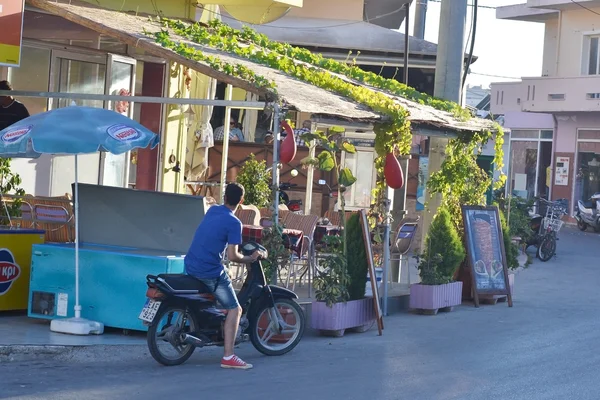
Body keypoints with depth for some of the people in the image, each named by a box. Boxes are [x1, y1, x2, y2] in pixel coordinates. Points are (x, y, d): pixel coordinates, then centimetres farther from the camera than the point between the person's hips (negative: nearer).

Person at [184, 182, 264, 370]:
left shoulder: (212, 210, 9)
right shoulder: (234, 223, -13)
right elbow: (232, 256, -16)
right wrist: (251, 258, 0)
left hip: (191, 265, 8)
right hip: (211, 273, -8)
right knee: (235, 310, -1)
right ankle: (228, 357, -9)